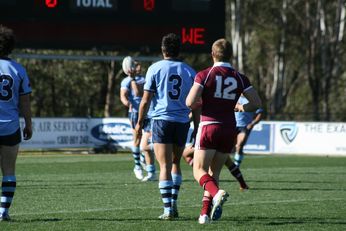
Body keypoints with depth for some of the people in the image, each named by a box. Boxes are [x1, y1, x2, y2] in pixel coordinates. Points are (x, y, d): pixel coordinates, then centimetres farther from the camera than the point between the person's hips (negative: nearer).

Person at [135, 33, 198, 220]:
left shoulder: (155, 68, -1)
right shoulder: (189, 71, 7)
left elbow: (146, 100, -2)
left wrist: (139, 123, 6)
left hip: (161, 120, -3)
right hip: (182, 121, 3)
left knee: (165, 167, -4)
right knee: (175, 163, 19)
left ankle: (168, 209, -12)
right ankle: (173, 203, 13)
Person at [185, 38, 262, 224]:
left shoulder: (204, 75, -6)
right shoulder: (239, 78, 4)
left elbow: (190, 102, -13)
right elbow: (256, 103, 5)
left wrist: (201, 102, 9)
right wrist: (242, 107, 24)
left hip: (209, 126, -4)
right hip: (229, 130, 4)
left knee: (199, 170, -1)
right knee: (214, 172, 15)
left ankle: (217, 193, -29)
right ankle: (206, 212, 8)